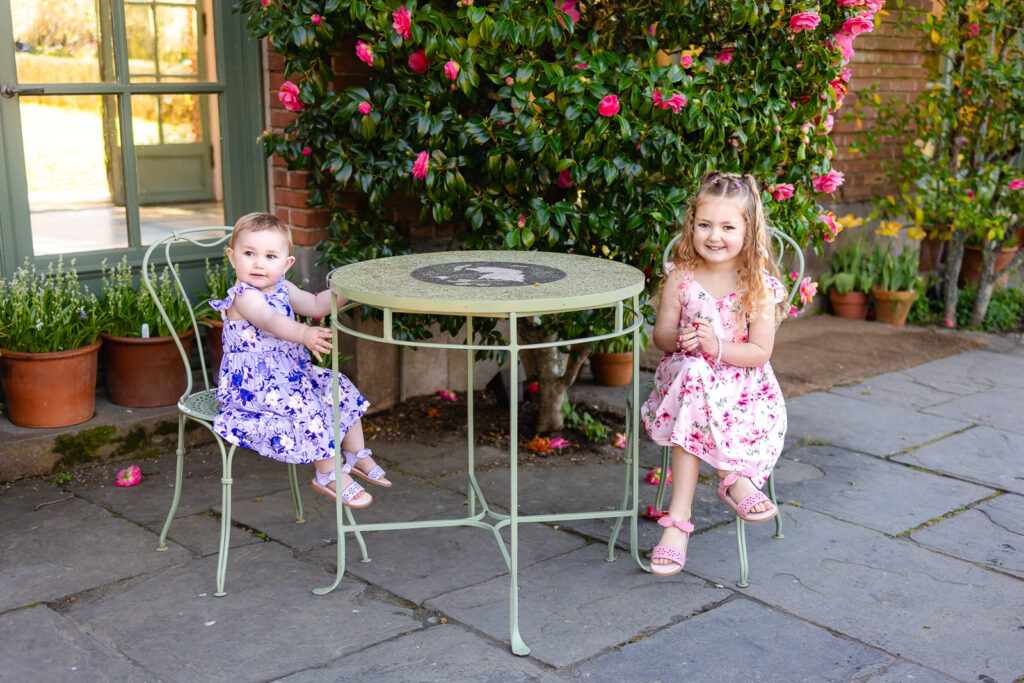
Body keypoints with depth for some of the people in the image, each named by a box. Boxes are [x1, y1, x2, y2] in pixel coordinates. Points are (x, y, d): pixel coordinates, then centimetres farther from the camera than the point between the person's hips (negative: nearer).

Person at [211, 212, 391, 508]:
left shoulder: (281, 289, 7)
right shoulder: (244, 297, -22)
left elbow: (316, 306, 16)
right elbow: (271, 321, -42)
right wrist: (304, 334, -60)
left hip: (291, 374, 10)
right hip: (253, 384, -10)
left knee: (341, 389, 7)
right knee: (307, 406, -27)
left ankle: (357, 455, 20)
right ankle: (329, 475, -12)